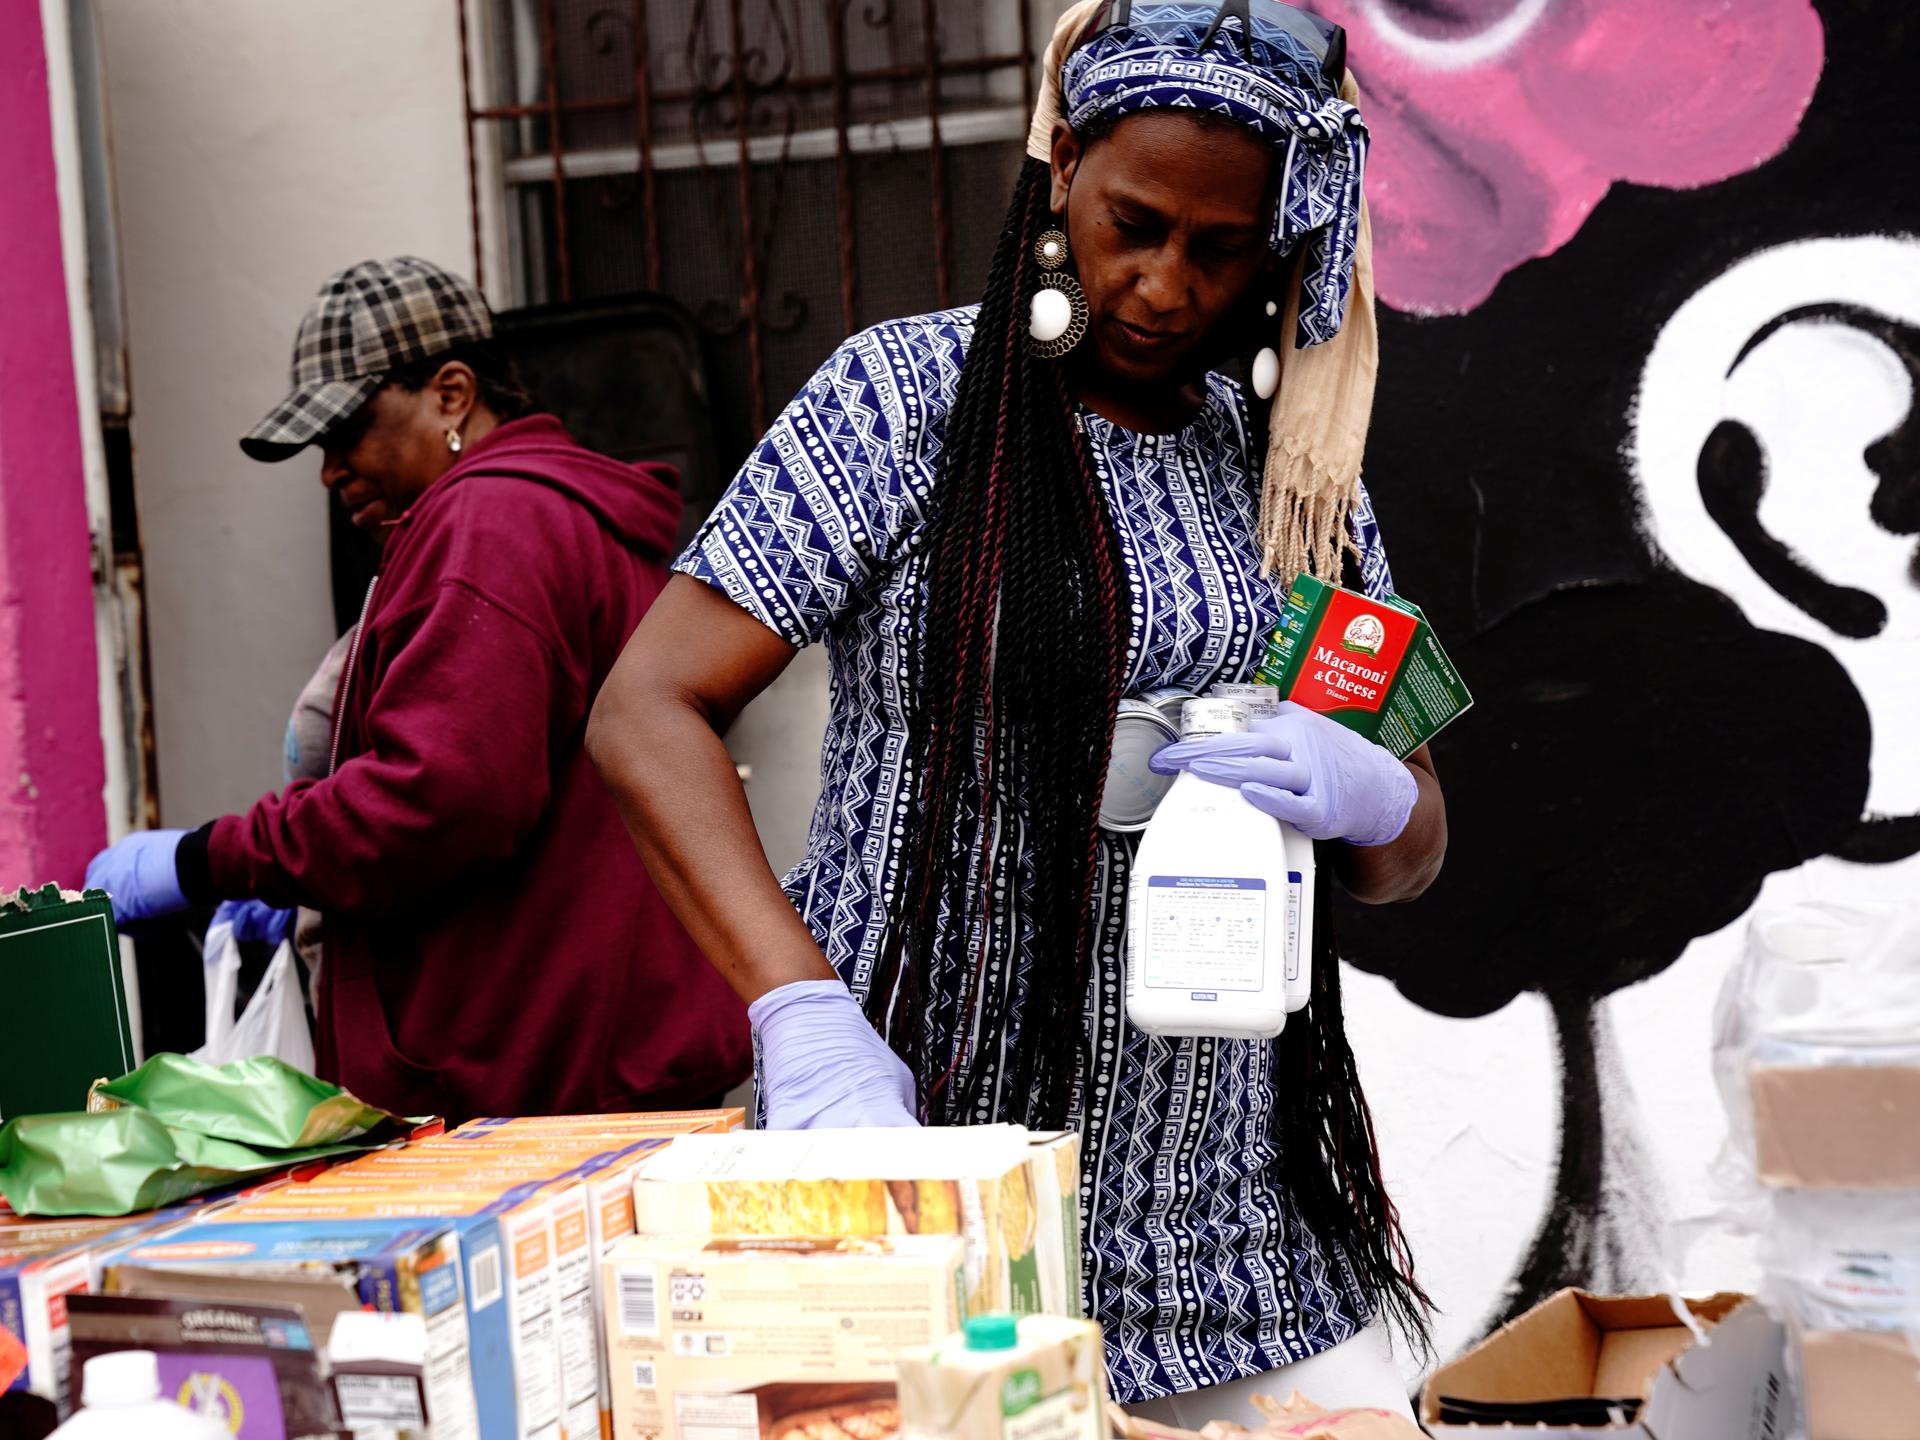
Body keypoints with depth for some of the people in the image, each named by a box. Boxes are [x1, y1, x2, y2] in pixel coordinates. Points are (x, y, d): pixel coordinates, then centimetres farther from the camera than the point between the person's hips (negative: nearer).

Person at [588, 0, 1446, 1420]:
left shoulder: (1293, 469, 10)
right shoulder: (913, 395, -5)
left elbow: (1412, 849, 15)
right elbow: (648, 714, -12)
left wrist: (1366, 798, -10)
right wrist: (804, 1010, -25)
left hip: (1224, 1183, 5)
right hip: (933, 1134, -4)